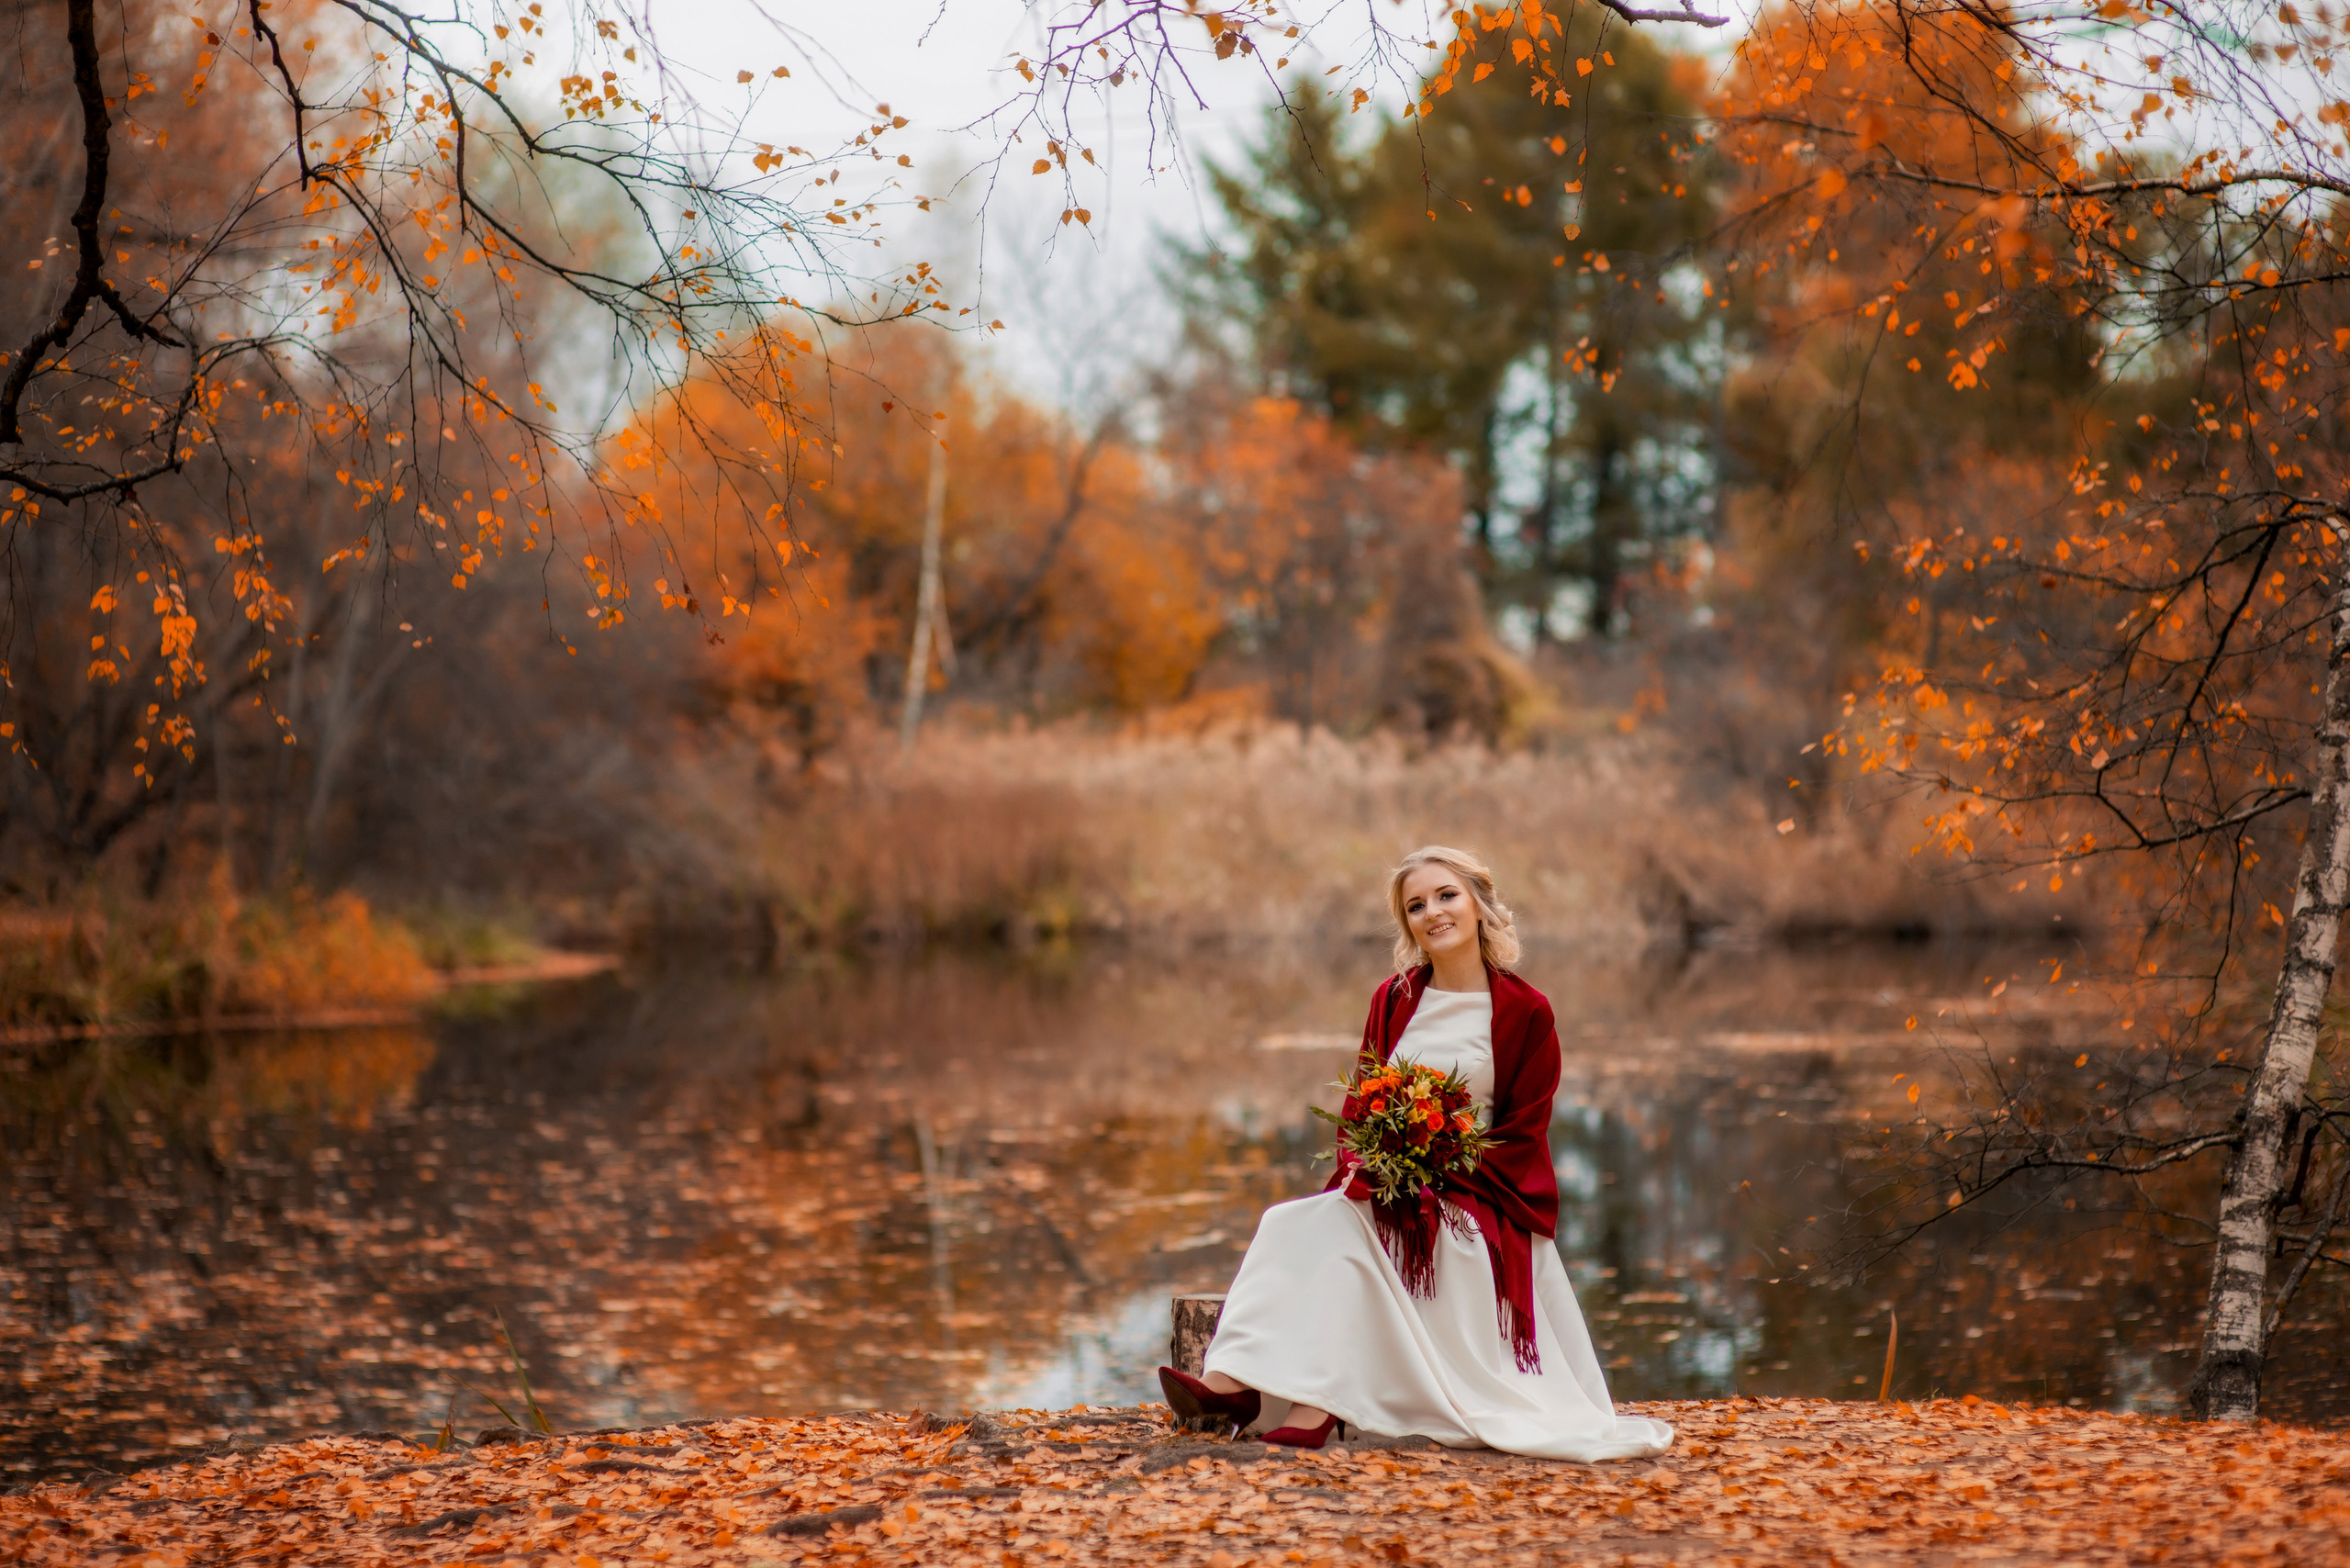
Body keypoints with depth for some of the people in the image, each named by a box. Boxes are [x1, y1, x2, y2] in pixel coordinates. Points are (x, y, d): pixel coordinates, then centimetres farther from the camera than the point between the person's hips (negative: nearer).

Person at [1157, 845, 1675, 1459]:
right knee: (1289, 1222, -27)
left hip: (1477, 1196, -5)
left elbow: (1522, 1133, -5)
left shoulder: (1525, 1012, -2)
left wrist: (1440, 1177, -18)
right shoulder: (1393, 999, 12)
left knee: (1343, 1227, -32)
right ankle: (1233, 1382, -43)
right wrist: (1362, 1164, -9)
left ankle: (1316, 1405, -40)